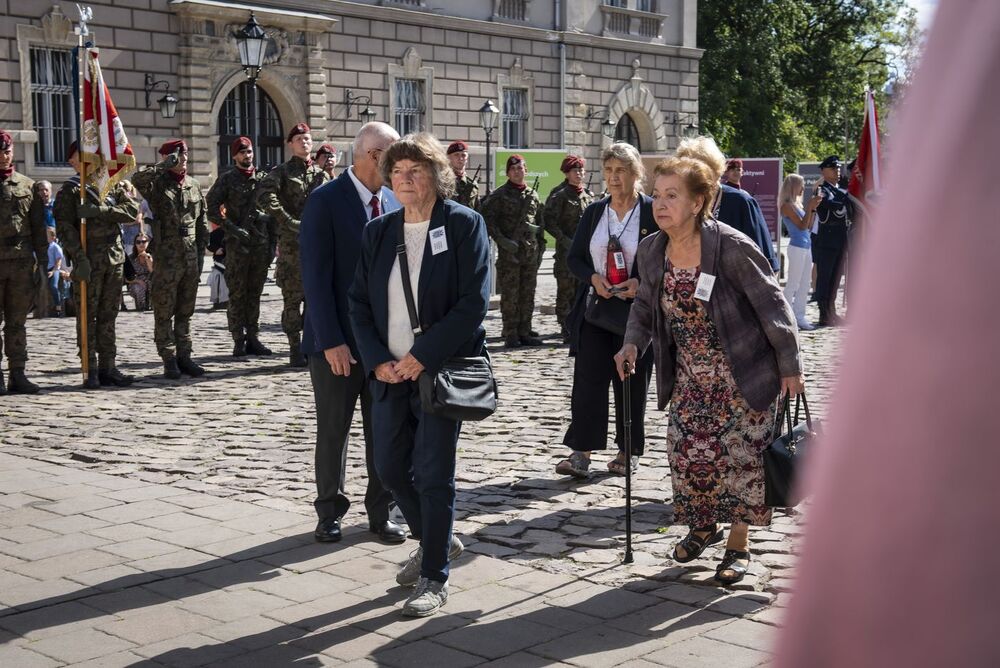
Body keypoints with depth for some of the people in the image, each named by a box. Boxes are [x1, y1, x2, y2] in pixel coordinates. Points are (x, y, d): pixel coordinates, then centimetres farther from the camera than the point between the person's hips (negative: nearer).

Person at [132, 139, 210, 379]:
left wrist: (201, 252, 11)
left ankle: (184, 357, 18)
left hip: (190, 258, 5)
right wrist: (164, 166, -22)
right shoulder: (158, 184, -4)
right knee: (164, 313, 0)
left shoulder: (194, 185, 12)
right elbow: (137, 179, -28)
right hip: (166, 258, -5)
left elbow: (202, 221, 16)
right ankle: (169, 360, 5)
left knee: (185, 312, 11)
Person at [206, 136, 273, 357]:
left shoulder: (262, 179, 12)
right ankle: (239, 341, 3)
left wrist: (272, 243, 10)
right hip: (237, 244, -4)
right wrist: (230, 227, -16)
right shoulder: (227, 179, 1)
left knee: (255, 293, 8)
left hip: (260, 243, 4)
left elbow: (271, 210, 15)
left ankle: (253, 338, 14)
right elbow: (211, 209, -4)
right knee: (237, 295, -1)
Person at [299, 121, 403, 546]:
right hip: (337, 341, -4)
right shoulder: (326, 201, -9)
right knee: (333, 431, 8)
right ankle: (330, 513, 22)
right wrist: (331, 341, -18)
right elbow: (316, 276, -13)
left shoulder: (392, 201, 7)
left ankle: (380, 513, 20)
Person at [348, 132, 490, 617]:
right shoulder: (378, 232, 9)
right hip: (390, 373, 6)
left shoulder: (464, 225, -6)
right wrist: (378, 360, -6)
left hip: (441, 371, -6)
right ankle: (433, 542, 37)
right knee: (390, 468, 12)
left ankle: (434, 578, 11)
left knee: (433, 474, -3)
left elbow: (473, 302, -13)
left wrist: (422, 356, -17)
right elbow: (360, 303, 8)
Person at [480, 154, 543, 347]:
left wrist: (535, 228, 0)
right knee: (510, 295, -3)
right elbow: (487, 220, -6)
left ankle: (524, 333, 15)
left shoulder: (533, 195, 14)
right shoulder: (499, 195, -1)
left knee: (528, 295, 7)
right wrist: (502, 240, -16)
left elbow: (540, 221, 22)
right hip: (508, 252, -5)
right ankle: (510, 335, 1)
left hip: (530, 251, 5)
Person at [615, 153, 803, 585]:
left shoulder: (732, 247, -21)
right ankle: (704, 526, 29)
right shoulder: (651, 252, -3)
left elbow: (772, 304, -14)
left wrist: (789, 367, -11)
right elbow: (646, 305, 14)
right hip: (691, 376, 5)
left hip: (743, 374, -5)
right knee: (686, 453, 2)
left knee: (739, 454, 0)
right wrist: (632, 342, -5)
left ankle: (738, 544, 18)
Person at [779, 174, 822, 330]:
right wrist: (810, 206, -14)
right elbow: (802, 225, -16)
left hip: (806, 246, 9)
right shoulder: (787, 205, -10)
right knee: (792, 285, -6)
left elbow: (809, 225, 17)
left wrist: (812, 208, 8)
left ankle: (799, 316, 15)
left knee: (804, 285, 10)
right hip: (796, 247, -9)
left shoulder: (797, 204, 16)